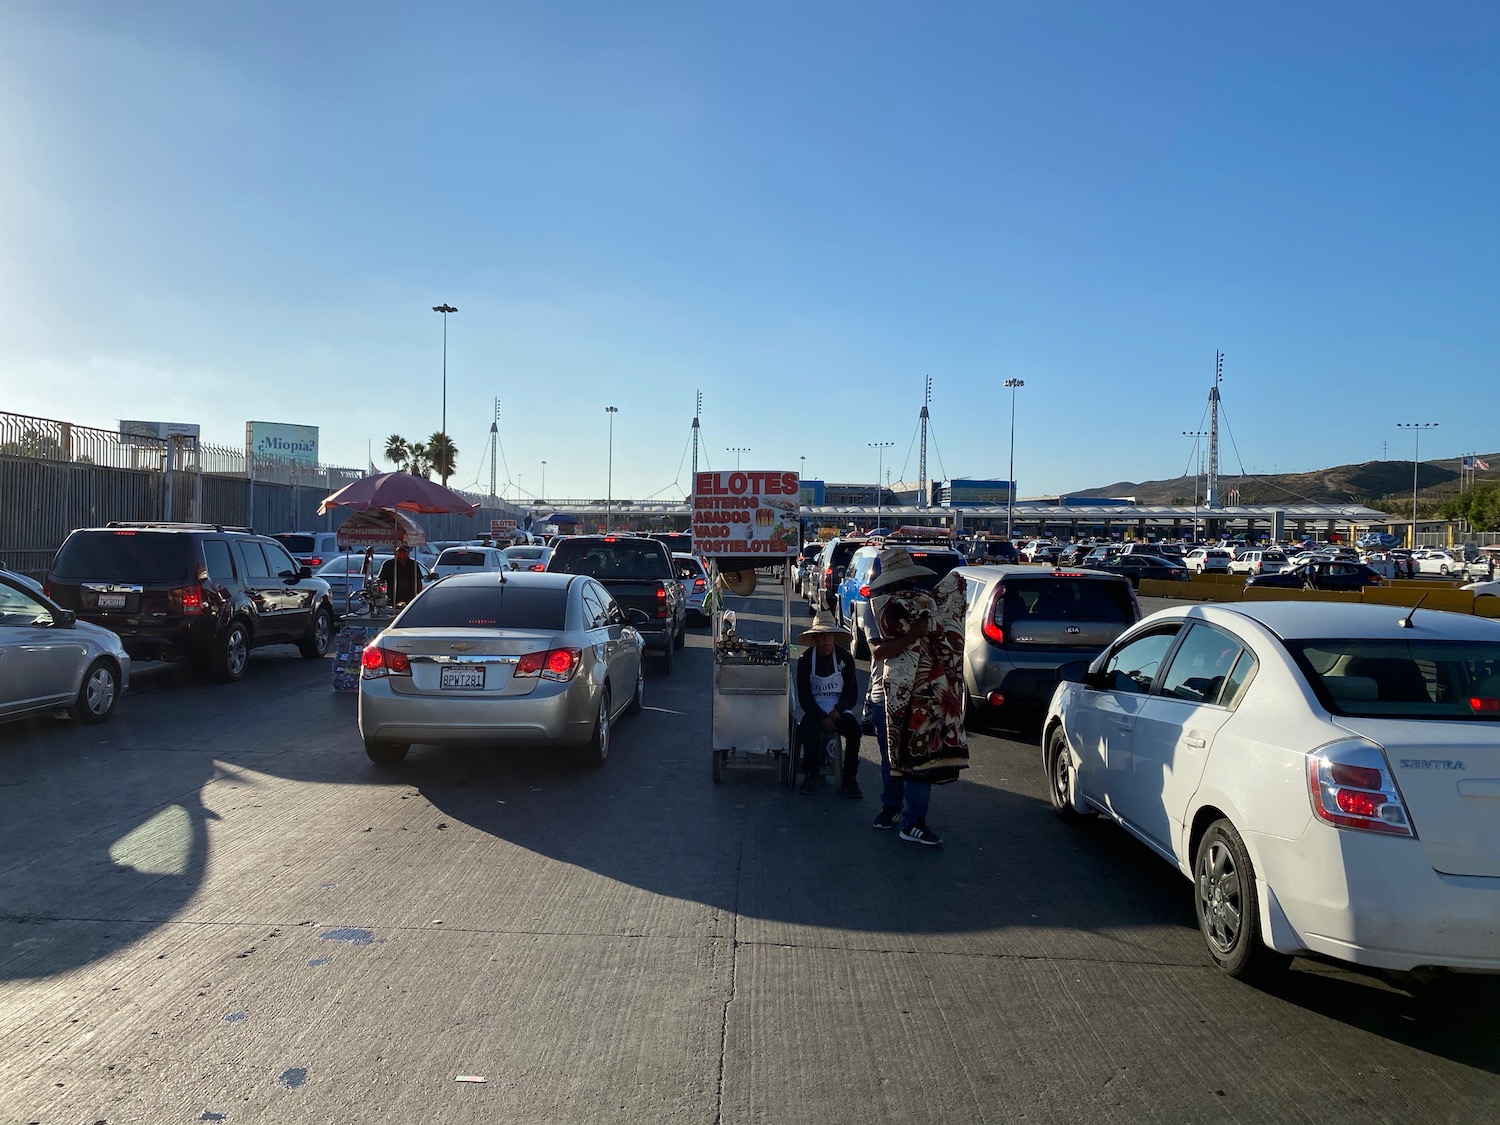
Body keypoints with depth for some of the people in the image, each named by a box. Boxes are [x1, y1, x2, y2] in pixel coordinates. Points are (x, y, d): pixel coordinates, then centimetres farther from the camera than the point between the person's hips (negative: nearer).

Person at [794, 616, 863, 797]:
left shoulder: (845, 657, 1)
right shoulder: (805, 659, -1)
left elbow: (852, 693, 3)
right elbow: (804, 696, -5)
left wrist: (838, 711, -16)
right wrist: (821, 717, -19)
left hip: (839, 711, 1)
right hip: (815, 710, -1)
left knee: (854, 729, -29)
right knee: (808, 729, -33)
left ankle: (849, 779, -18)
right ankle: (812, 774, -14)